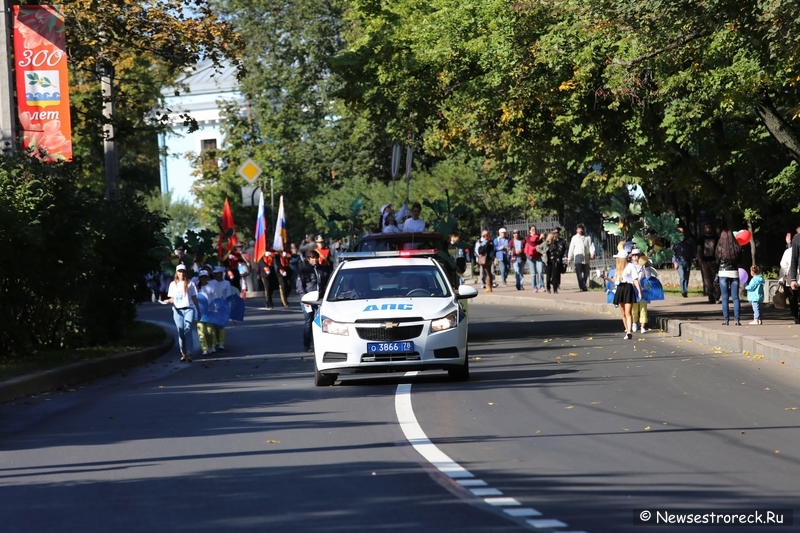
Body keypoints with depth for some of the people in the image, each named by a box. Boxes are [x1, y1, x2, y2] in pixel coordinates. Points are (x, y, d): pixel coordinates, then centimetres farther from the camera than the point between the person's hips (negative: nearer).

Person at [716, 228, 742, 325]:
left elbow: (717, 260, 1)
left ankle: (725, 319, 0)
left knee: (725, 297, 4)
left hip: (723, 273, -1)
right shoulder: (736, 248, -4)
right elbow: (740, 260, 3)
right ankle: (736, 319, 1)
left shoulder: (720, 248, -7)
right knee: (735, 297, 6)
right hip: (734, 273, 1)